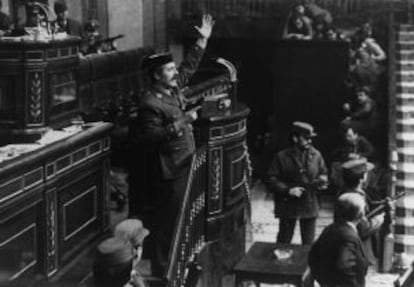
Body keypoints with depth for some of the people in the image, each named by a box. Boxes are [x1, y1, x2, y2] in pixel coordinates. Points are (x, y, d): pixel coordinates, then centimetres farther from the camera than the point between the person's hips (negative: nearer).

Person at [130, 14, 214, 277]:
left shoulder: (174, 89, 6)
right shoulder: (150, 104, -20)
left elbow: (190, 67, 20)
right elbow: (150, 138, -26)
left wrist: (203, 41, 18)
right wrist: (179, 124, -25)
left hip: (185, 164, 9)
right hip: (169, 170, -9)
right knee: (169, 220, -2)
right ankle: (162, 268, 10)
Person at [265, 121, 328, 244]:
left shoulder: (316, 155, 2)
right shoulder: (282, 157, -8)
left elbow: (323, 173, 14)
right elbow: (270, 180, -8)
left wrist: (322, 180, -9)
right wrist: (288, 190, -20)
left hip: (310, 206, 3)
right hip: (288, 206, -3)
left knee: (308, 243, 12)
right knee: (283, 243, 8)